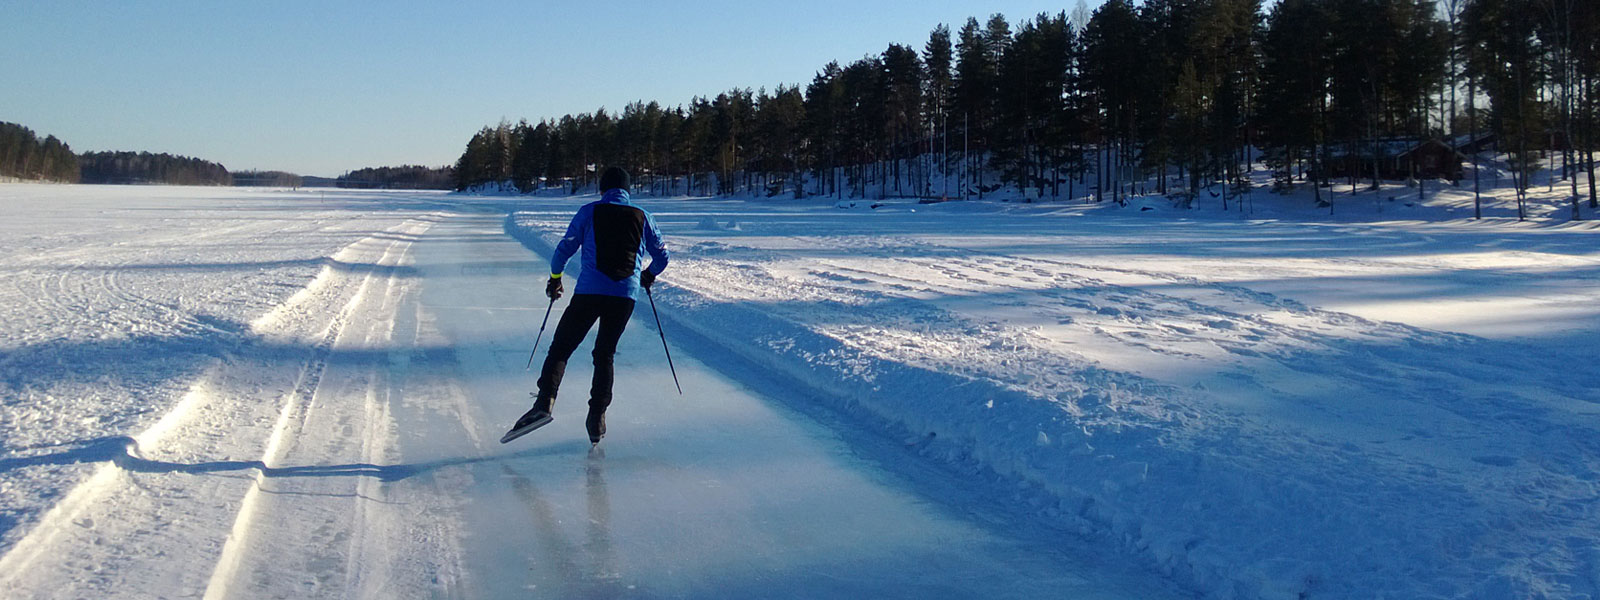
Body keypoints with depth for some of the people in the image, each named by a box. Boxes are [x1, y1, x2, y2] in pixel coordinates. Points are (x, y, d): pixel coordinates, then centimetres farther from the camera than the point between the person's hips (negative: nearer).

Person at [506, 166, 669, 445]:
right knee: (605, 354, 15)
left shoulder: (589, 212, 6)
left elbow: (565, 247, 2)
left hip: (589, 291, -2)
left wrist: (555, 277, 19)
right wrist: (649, 275, 39)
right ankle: (597, 417, 9)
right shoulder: (643, 217, 13)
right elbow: (661, 257, 19)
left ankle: (544, 402, -17)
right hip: (626, 296, 2)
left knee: (561, 348, 3)